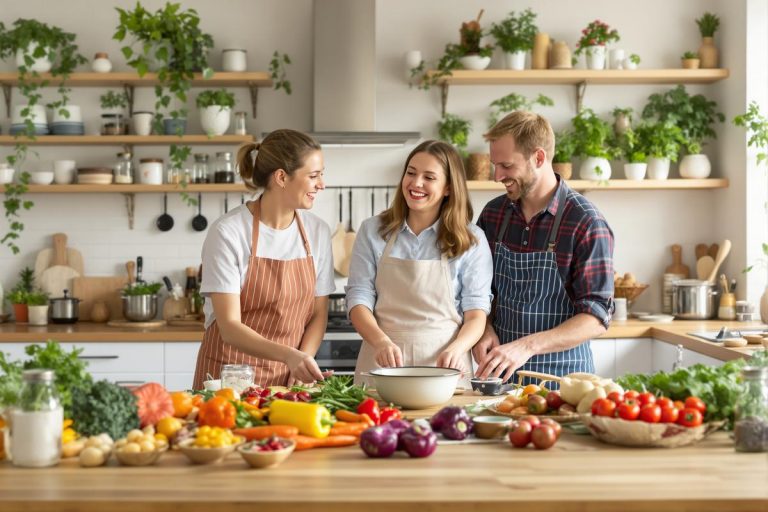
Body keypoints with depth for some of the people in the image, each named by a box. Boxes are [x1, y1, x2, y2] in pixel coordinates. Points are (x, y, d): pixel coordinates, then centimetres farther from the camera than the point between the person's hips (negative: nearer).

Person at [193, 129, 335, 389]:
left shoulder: (318, 231, 0)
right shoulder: (227, 232, -15)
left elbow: (318, 314, 6)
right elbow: (229, 327, -19)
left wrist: (301, 364, -10)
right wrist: (289, 355, -32)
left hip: (288, 378, 4)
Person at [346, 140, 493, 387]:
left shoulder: (471, 240, 4)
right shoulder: (373, 231, 7)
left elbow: (476, 313, 0)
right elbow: (359, 298, 2)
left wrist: (456, 348, -20)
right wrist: (381, 341, -17)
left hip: (443, 363, -1)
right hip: (383, 364, 1)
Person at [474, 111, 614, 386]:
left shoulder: (586, 224, -13)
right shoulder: (493, 214, 4)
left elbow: (596, 318, -17)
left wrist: (527, 346, -27)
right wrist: (485, 329, -5)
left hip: (561, 377, -4)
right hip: (501, 374, 4)